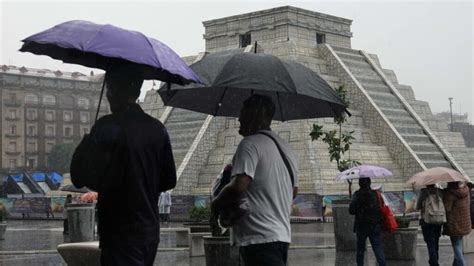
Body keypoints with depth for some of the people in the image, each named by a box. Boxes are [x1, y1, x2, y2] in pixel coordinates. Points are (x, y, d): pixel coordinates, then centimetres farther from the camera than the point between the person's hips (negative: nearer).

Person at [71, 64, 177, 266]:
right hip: (151, 231, 7)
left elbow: (80, 177, -15)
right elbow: (169, 181, 11)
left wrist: (85, 144, 1)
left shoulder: (108, 128, -14)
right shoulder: (157, 129, 5)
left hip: (121, 235, -7)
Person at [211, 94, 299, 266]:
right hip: (282, 234, 10)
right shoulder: (286, 149, 19)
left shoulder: (250, 144, -10)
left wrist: (216, 204, -5)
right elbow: (293, 191, 26)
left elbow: (238, 186, -22)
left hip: (258, 238, -10)